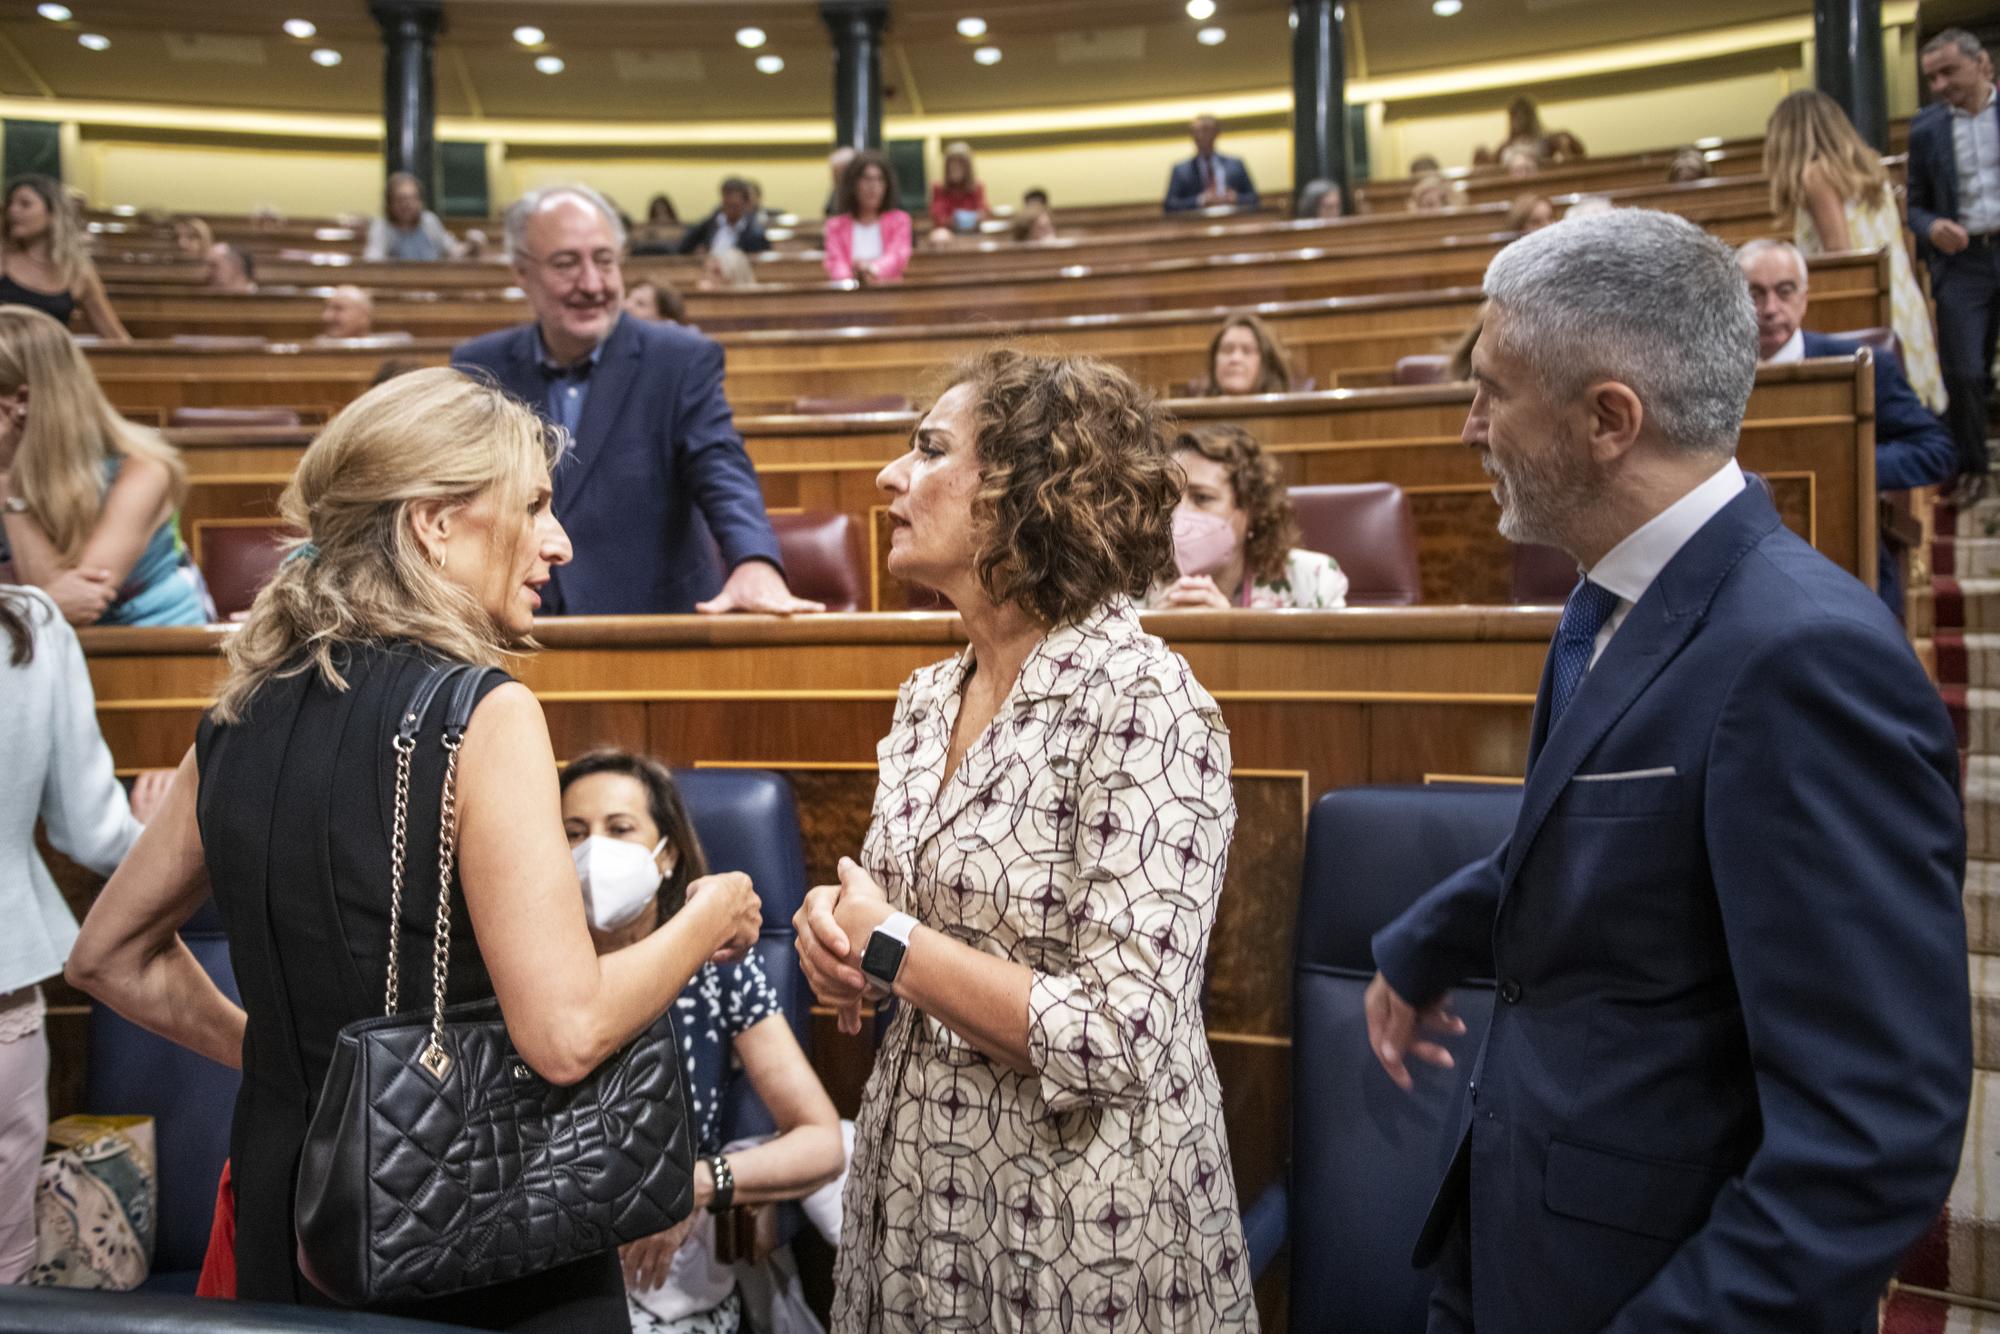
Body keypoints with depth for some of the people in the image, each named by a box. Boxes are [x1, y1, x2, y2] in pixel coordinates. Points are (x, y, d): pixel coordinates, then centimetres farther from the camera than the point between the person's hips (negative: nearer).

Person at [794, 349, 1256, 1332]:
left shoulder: (1144, 706, -20)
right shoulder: (928, 701, 3)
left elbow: (1117, 1040, -25)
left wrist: (888, 944, -17)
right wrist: (833, 927, -6)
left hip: (1076, 1220, -6)